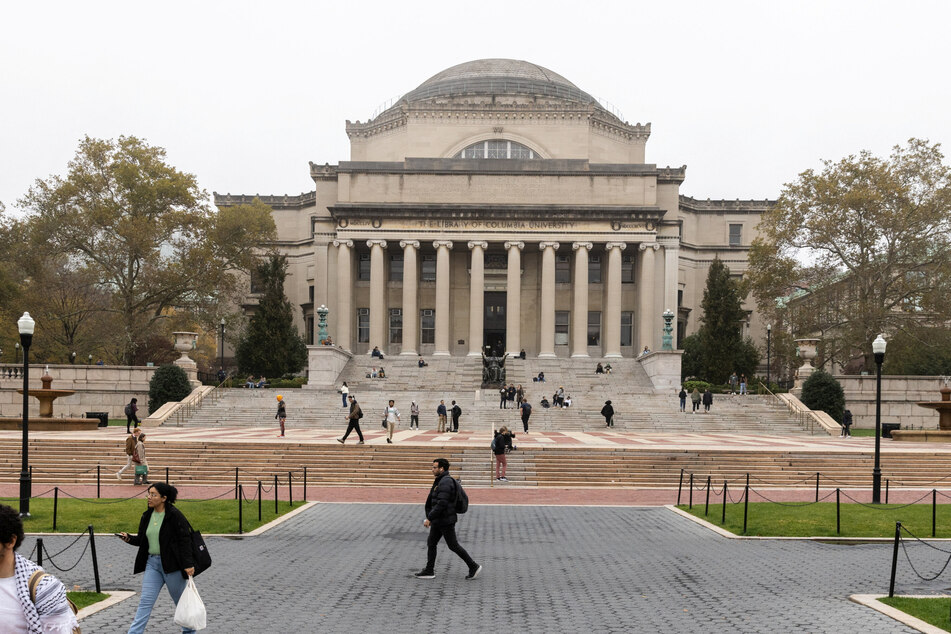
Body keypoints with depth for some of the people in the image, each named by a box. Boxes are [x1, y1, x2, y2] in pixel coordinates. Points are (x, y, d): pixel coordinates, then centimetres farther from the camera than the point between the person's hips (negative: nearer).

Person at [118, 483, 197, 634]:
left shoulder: (175, 515, -12)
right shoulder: (147, 516, 8)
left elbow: (185, 540, -15)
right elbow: (142, 540, 16)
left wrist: (188, 564, -20)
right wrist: (129, 538, -5)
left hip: (171, 564, -5)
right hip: (152, 563, 5)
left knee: (181, 601, 10)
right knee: (145, 602, -1)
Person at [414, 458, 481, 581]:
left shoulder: (446, 482, -21)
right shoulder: (441, 481, 13)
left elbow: (441, 504, -27)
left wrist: (429, 518, -23)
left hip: (446, 522, -10)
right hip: (438, 521, 10)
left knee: (453, 546, -2)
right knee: (431, 543, 10)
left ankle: (474, 567, 7)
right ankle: (429, 571, 14)